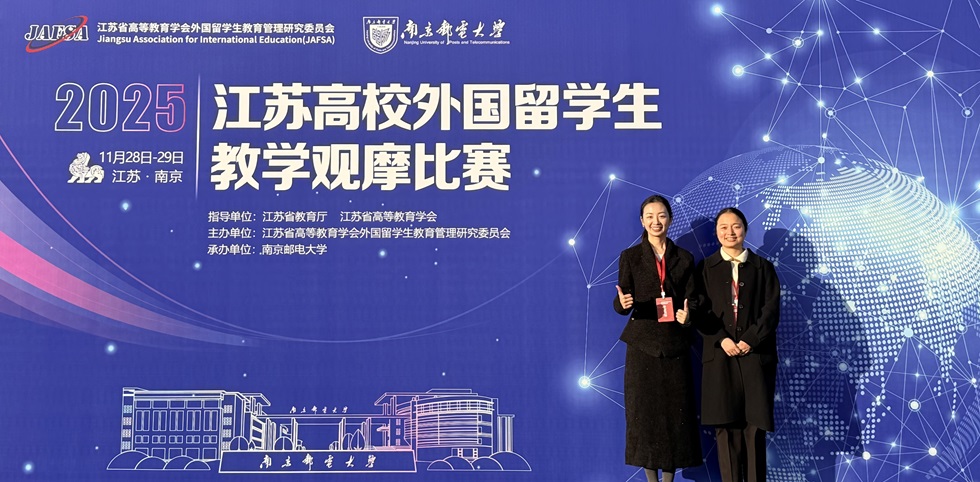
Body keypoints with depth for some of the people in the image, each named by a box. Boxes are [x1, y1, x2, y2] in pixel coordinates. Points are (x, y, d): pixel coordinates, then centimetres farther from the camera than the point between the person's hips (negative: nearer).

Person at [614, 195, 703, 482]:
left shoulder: (684, 259, 7)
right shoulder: (630, 257, 2)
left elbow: (691, 301, 2)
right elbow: (622, 304, -4)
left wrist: (687, 315, -20)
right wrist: (623, 303, -27)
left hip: (675, 345, 2)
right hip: (643, 345, -1)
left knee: (675, 411, 2)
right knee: (645, 410, 1)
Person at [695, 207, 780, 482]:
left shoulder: (762, 267, 10)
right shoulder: (706, 268, 9)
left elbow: (771, 309, 2)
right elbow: (701, 311, 2)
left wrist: (750, 340, -10)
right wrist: (721, 340, -12)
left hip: (755, 354, 0)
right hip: (720, 354, 0)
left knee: (755, 424, -2)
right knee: (725, 425, -1)